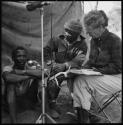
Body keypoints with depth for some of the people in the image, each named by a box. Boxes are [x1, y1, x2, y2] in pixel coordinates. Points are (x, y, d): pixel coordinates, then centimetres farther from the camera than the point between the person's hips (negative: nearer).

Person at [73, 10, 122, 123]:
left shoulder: (114, 40, -14)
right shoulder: (94, 40, 8)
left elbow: (117, 67, -15)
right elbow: (92, 61, 18)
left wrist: (98, 70, -18)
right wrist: (84, 68, -2)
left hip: (116, 78, -7)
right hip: (99, 75, 7)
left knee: (82, 80, -25)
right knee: (78, 80, -21)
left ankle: (84, 115, -12)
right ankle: (81, 113, -19)